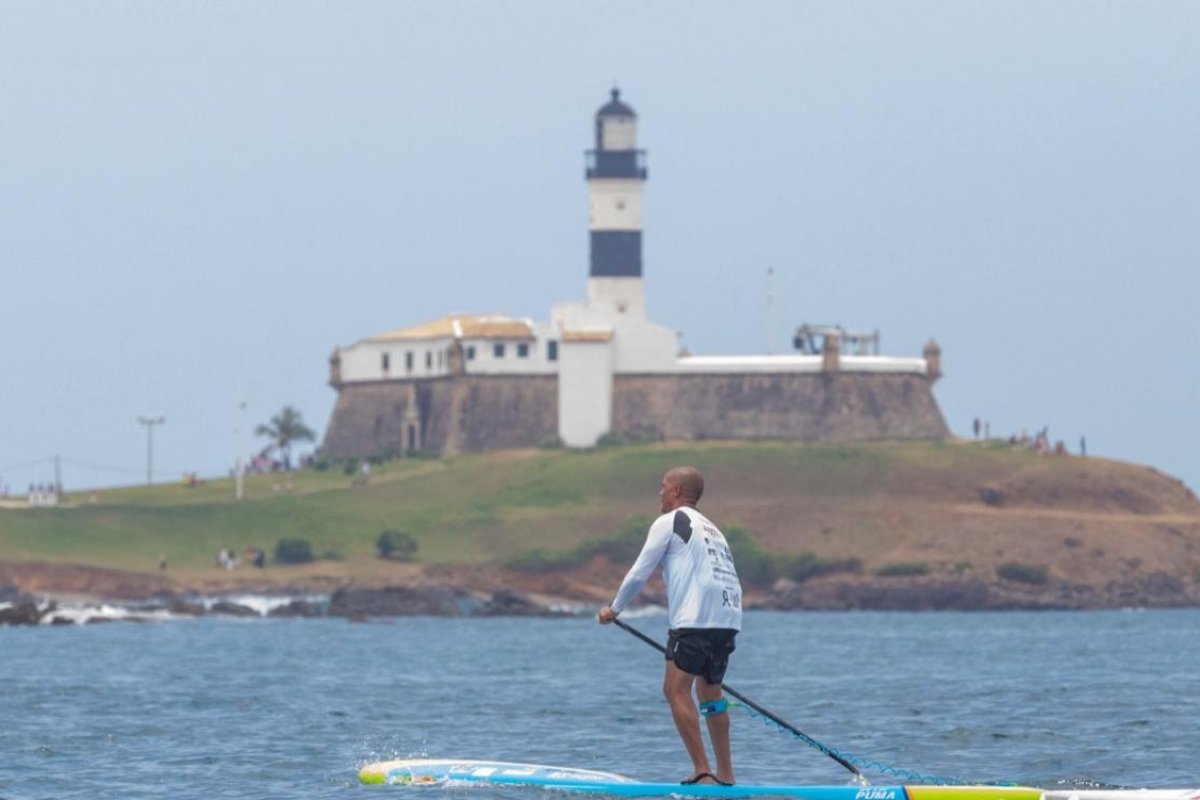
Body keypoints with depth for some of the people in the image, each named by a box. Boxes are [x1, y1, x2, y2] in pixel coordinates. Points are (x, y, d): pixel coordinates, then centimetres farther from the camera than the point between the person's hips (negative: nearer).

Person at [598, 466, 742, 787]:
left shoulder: (669, 523, 3)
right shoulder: (710, 528, 28)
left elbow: (639, 574, 3)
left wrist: (614, 609, 17)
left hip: (696, 618, -8)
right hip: (729, 618, 8)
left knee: (676, 689, -9)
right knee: (709, 691, 17)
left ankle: (702, 771, -19)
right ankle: (726, 775, 17)